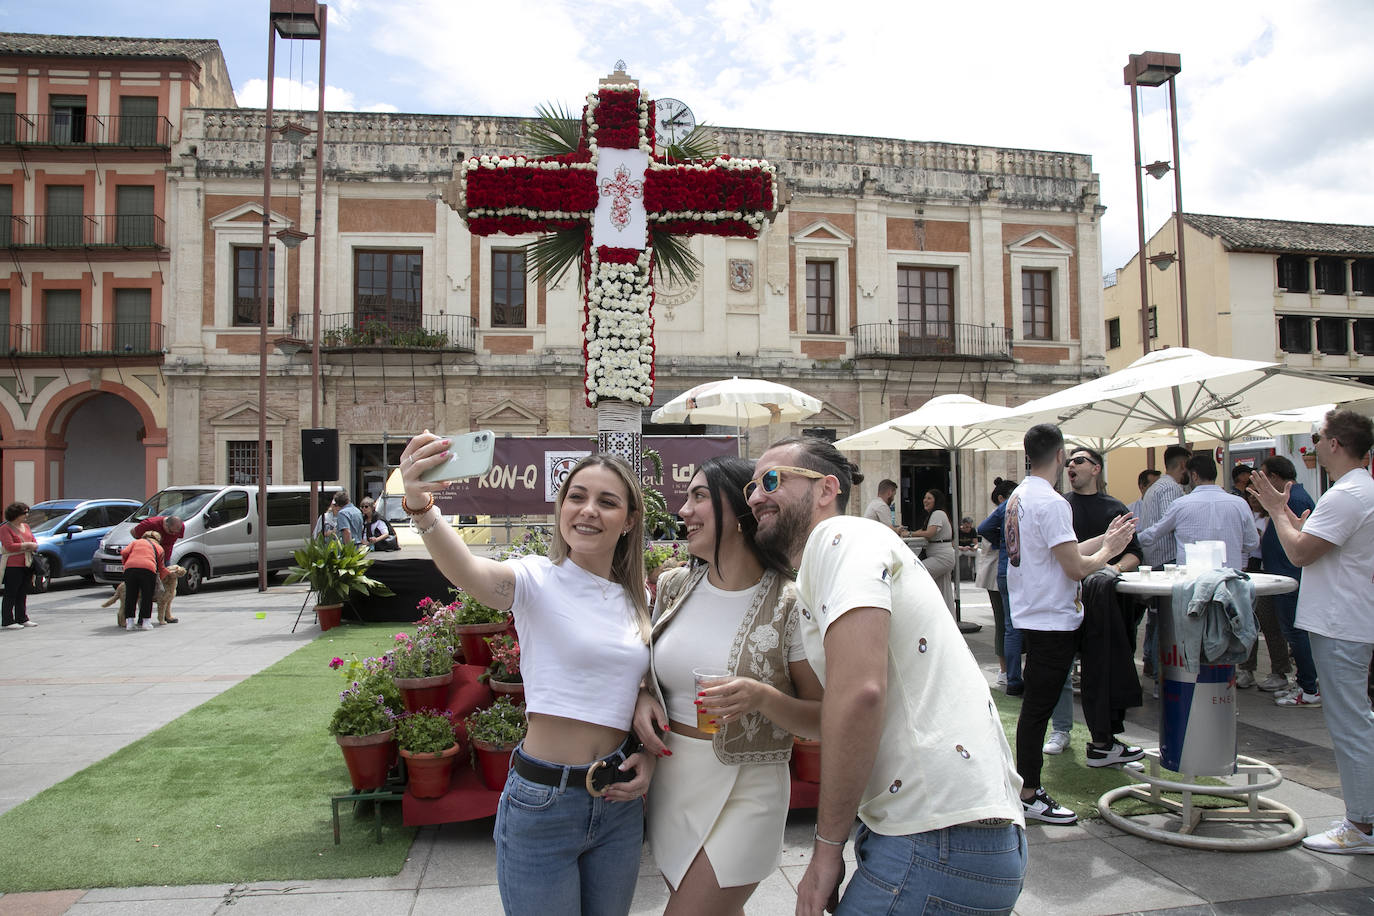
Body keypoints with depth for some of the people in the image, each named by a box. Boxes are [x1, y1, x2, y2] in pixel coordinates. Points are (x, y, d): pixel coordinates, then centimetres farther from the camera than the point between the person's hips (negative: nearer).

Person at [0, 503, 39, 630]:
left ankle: (22, 618, 19)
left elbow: (34, 542, 19)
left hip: (26, 565, 7)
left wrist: (34, 546, -3)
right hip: (12, 566, -7)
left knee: (22, 594, 12)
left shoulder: (25, 526, 15)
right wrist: (27, 545, -16)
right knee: (11, 594, -5)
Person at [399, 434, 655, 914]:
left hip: (619, 802, 5)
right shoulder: (538, 579, -11)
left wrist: (649, 753, 0)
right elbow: (470, 572, -33)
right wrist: (422, 508, -52)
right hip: (543, 802, -5)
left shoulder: (637, 600, 6)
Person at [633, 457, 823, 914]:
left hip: (744, 788, -5)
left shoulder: (788, 606, -15)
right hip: (669, 781, 6)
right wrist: (644, 698, -5)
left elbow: (823, 721, -9)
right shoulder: (674, 586, 0)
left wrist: (761, 697, -27)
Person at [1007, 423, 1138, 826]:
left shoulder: (1018, 497, 10)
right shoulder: (1051, 502, -21)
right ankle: (1028, 795, 7)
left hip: (1032, 612, 10)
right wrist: (1108, 550, -2)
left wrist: (1104, 539, 20)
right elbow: (1076, 567, -21)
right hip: (1051, 620, -10)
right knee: (1038, 706, -2)